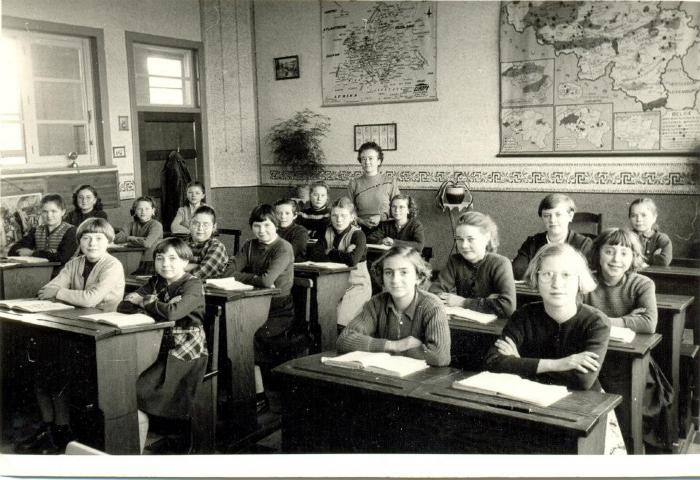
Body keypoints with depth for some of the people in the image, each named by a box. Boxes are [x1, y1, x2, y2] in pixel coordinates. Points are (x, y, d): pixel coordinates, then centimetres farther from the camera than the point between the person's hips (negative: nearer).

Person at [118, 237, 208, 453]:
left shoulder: (193, 285, -9)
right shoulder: (156, 282, 10)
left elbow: (172, 312, -28)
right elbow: (123, 306, -3)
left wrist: (144, 301, -11)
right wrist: (159, 305, -17)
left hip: (186, 354, -6)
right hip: (161, 349, 6)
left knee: (137, 391, -19)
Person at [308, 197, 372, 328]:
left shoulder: (358, 235, -8)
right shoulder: (328, 233, 7)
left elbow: (353, 260, -26)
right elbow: (313, 255, -7)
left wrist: (330, 253, -10)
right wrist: (342, 254, -15)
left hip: (357, 285, -5)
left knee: (338, 319, -25)